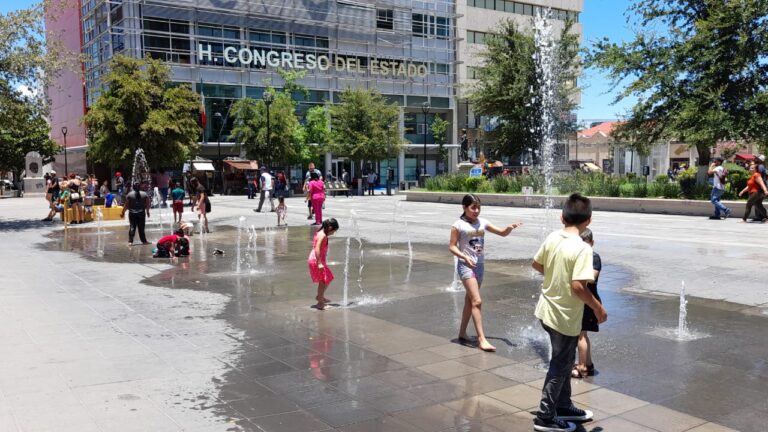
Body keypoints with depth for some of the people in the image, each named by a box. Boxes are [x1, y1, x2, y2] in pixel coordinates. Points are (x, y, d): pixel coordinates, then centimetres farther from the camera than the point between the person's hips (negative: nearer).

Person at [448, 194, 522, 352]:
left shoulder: (482, 222, 5)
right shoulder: (458, 225, -9)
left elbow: (502, 233, 9)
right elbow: (452, 246, -8)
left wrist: (510, 227, -12)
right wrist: (465, 257, -22)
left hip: (479, 265, 6)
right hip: (466, 265, -6)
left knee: (470, 301, 15)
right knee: (477, 301, -14)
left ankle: (462, 333, 28)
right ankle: (481, 339, -13)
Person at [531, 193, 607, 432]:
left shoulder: (552, 238, -2)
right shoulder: (582, 248, -23)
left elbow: (536, 264, 11)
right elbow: (578, 286, -29)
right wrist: (598, 308, -14)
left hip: (547, 310, 7)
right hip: (565, 317, -7)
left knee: (564, 360, 23)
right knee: (560, 367, 8)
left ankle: (563, 406, 38)